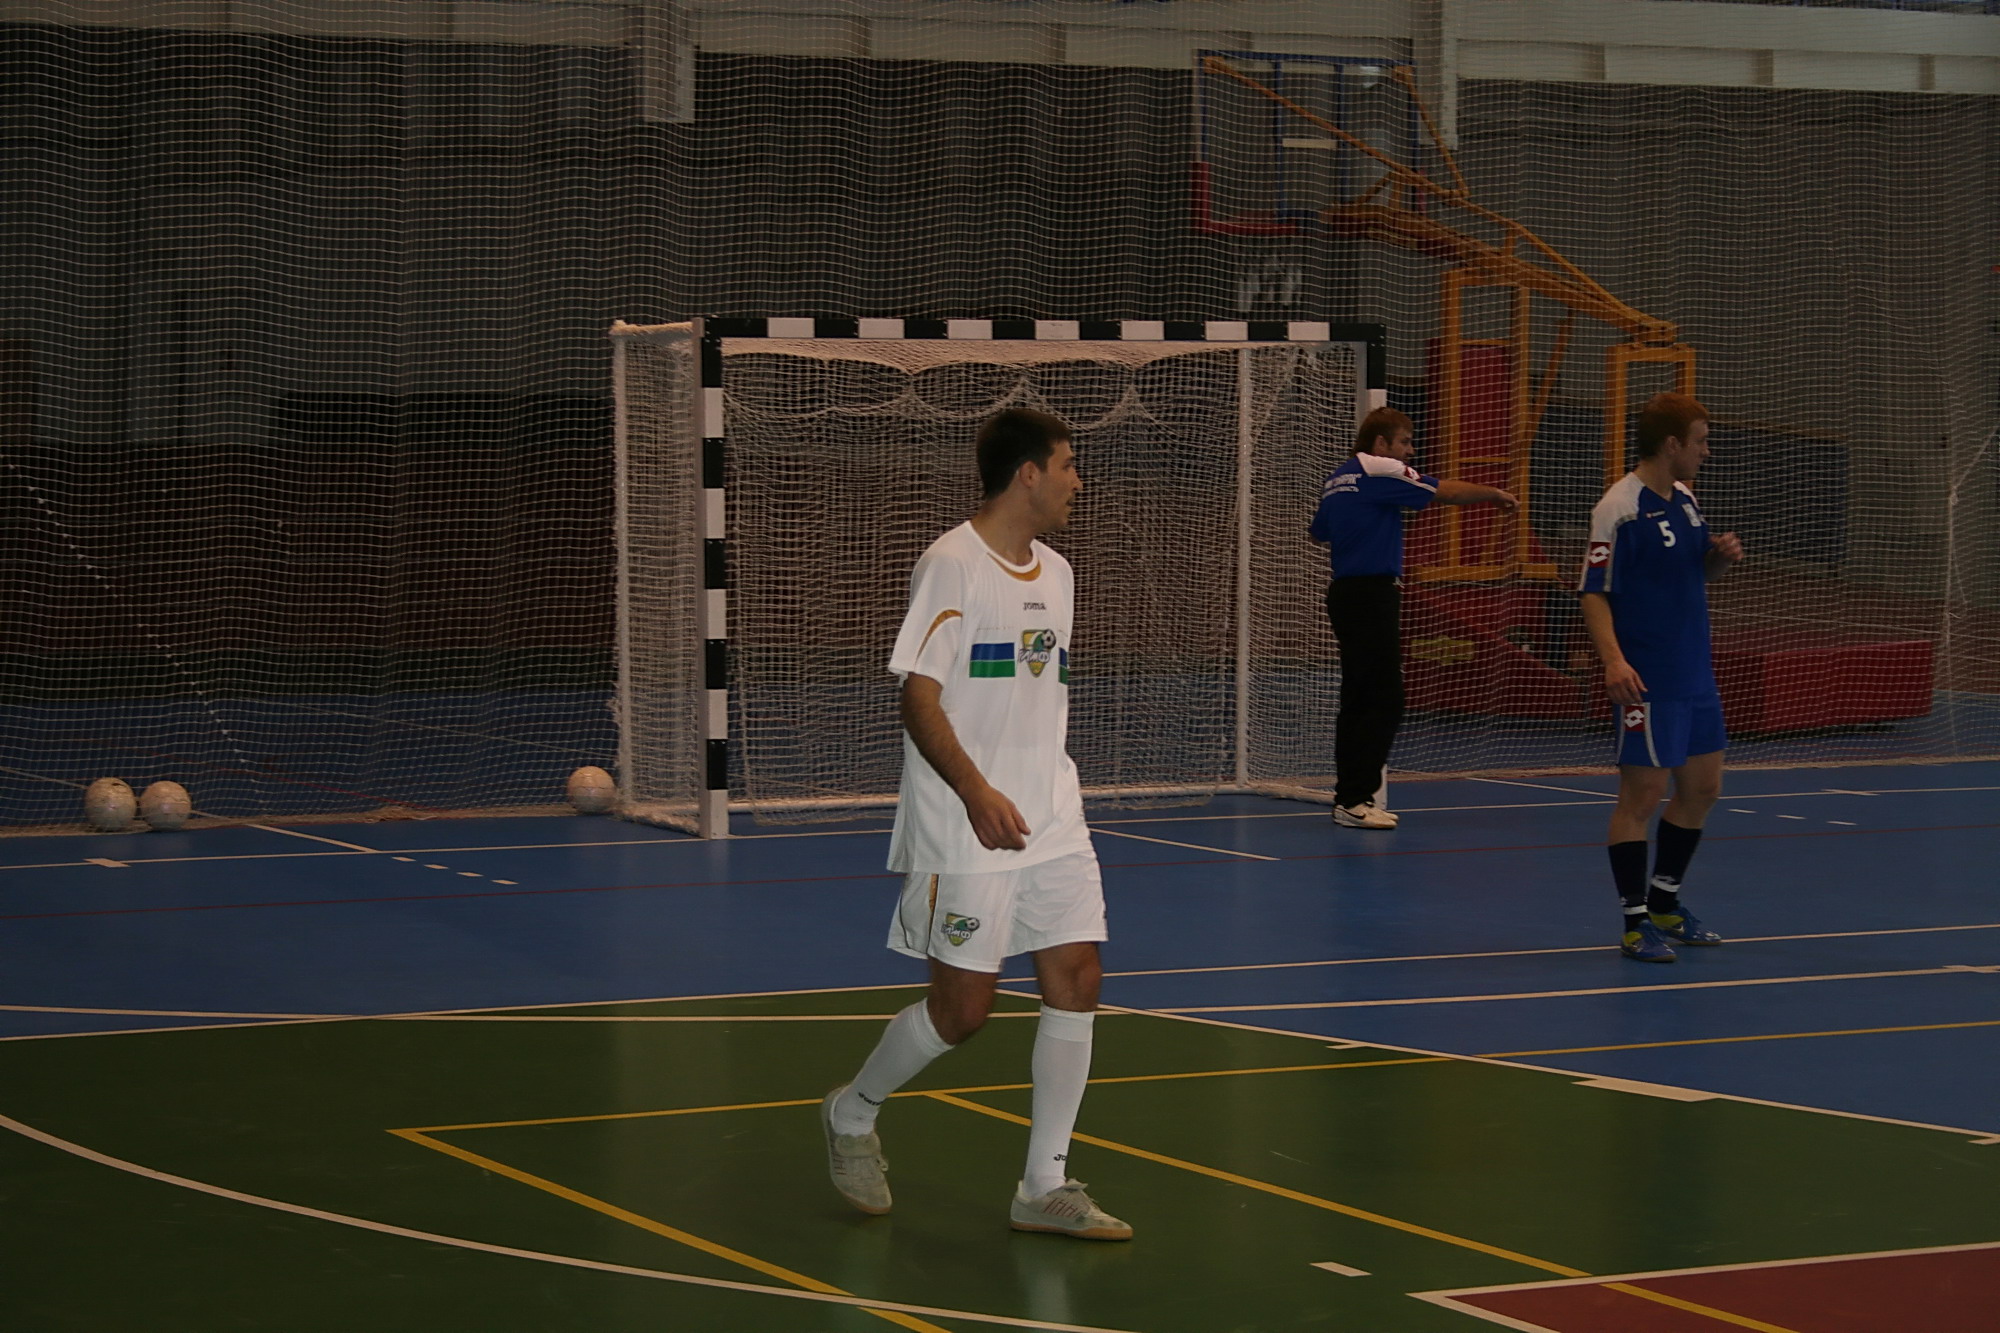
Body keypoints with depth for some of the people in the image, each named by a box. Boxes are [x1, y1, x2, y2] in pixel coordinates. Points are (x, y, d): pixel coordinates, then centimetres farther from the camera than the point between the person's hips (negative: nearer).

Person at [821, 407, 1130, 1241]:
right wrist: (976, 790, -28)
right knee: (963, 1007, -4)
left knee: (1076, 982, -2)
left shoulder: (1055, 574, 14)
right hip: (966, 829, -7)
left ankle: (1045, 1187, 5)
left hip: (1052, 824, 7)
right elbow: (919, 699, -15)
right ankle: (853, 1114, 22)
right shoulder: (951, 564, -10)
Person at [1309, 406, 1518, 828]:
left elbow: (1319, 533, 28)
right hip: (1372, 593, -10)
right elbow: (1446, 492, -8)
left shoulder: (1336, 480, 16)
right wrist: (1495, 494, 5)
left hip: (1345, 593, 10)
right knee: (1383, 701, -10)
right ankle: (1355, 799, -12)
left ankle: (1350, 796, 14)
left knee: (1359, 699, 12)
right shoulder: (1380, 471, -9)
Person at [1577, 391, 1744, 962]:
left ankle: (1664, 904, 29)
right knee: (1641, 795, -4)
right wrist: (1613, 659, -29)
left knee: (1701, 788, 14)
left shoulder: (1684, 498, 11)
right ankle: (1636, 924, 3)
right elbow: (1594, 593, -16)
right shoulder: (1619, 507, -14)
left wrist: (1722, 556, 1)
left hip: (1696, 677, 9)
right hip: (1647, 680, -9)